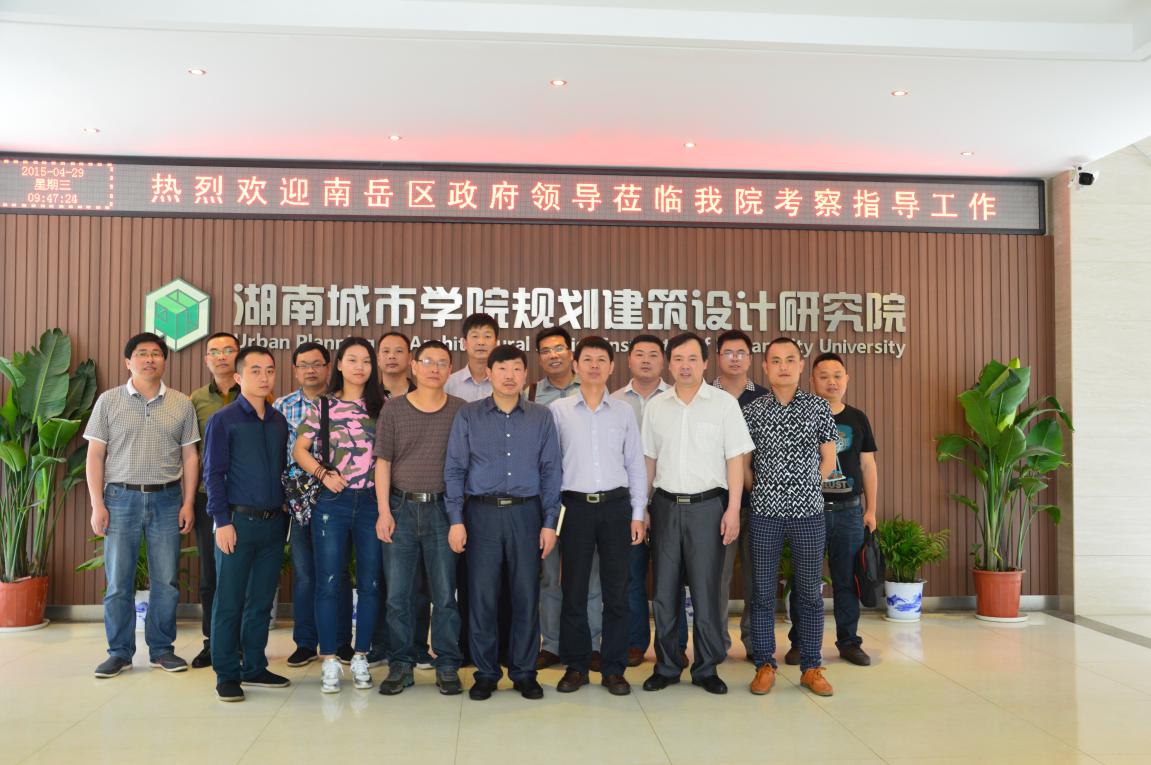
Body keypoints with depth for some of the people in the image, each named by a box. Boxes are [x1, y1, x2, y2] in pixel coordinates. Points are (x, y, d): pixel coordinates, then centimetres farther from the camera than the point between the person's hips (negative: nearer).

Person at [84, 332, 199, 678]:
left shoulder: (181, 404, 6)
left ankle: (162, 649, 18)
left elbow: (189, 456, 7)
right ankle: (119, 652, 18)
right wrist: (97, 504, -4)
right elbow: (94, 456, 2)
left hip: (167, 499, 1)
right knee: (118, 581, 5)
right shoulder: (109, 401, 3)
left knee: (166, 582, 5)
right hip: (121, 497, -1)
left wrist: (188, 503, 0)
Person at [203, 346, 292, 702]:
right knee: (229, 602, 2)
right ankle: (227, 675, 12)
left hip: (274, 523, 5)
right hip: (238, 521, -5)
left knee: (261, 602, 12)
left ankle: (255, 667, 23)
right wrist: (222, 521, -12)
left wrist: (284, 515, 11)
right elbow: (213, 474, -6)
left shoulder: (279, 421, 11)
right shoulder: (223, 420, -4)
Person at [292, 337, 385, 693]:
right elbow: (299, 449, 5)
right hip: (332, 502, -1)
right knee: (328, 583, 2)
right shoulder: (323, 406, 4)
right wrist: (323, 473, -10)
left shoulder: (382, 405, 6)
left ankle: (361, 658, 19)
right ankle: (329, 661, 13)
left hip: (371, 502, 1)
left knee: (369, 583, 6)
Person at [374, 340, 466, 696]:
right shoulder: (393, 409, 5)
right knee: (398, 593, 6)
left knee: (445, 594, 4)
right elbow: (383, 462, 3)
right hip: (401, 508, 1)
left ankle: (447, 667, 16)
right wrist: (384, 512, -5)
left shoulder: (461, 410, 3)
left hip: (443, 509, -1)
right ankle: (401, 666, 19)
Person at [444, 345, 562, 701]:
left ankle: (524, 672, 19)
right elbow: (455, 469, 3)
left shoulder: (542, 417, 7)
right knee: (482, 596, 3)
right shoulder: (468, 416, 4)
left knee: (526, 596, 5)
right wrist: (456, 520, -4)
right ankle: (485, 673, 18)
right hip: (482, 513, 0)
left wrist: (550, 522, 0)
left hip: (526, 513, 1)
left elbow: (551, 471, 6)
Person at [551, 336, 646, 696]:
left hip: (616, 505, 1)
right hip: (576, 506, -1)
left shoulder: (624, 411, 7)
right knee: (574, 590, 5)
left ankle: (614, 669, 16)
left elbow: (636, 466, 8)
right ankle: (575, 666, 18)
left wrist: (638, 514, 3)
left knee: (616, 592, 5)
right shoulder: (558, 410, 3)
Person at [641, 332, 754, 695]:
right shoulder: (655, 406, 7)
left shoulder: (724, 403, -2)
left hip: (707, 505, -3)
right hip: (666, 505, 3)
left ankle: (706, 668, 16)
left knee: (706, 589, 2)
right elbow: (649, 460, 11)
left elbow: (735, 459, -3)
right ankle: (666, 666, 20)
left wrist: (733, 509, -8)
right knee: (664, 589, 8)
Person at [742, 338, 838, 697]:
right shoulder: (753, 411, 3)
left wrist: (805, 489, 6)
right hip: (765, 511, 0)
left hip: (808, 510, 0)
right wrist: (760, 491, 5)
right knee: (763, 591, 4)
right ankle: (765, 665, 16)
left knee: (810, 591, 6)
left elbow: (828, 459, 8)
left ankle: (811, 667, 18)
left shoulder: (819, 407, 3)